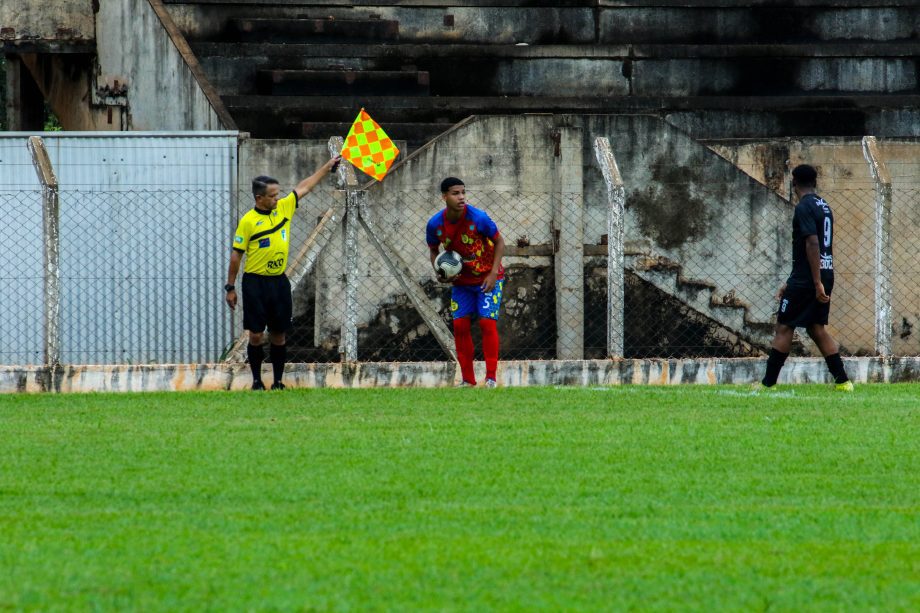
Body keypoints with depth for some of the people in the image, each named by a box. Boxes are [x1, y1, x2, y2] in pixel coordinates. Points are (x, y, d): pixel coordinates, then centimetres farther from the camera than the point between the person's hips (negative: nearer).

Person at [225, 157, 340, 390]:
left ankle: (278, 380, 14)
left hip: (279, 283, 4)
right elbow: (236, 255, -6)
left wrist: (327, 167, 19)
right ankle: (257, 380, 10)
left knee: (279, 335, 6)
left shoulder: (284, 207, 4)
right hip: (255, 283, -4)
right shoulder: (248, 221, -10)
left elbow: (304, 187, 16)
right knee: (256, 334, -2)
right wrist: (230, 288, -5)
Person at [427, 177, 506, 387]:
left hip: (487, 277, -3)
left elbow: (499, 242, -9)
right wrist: (439, 273, -11)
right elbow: (434, 250, 7)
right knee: (460, 325, -3)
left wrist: (493, 273, -17)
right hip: (461, 280, 3)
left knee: (487, 322, -12)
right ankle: (467, 379, 6)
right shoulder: (435, 224, -12)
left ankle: (491, 377, -6)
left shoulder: (478, 218, -22)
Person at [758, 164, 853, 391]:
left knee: (784, 327, -1)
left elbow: (812, 245, -20)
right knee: (817, 328, 11)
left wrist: (817, 283, -22)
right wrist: (791, 284, 27)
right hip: (825, 274, 8)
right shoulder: (824, 206, 16)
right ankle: (842, 381, 5)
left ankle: (768, 383, 0)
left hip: (807, 278, -8)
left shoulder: (804, 207, -12)